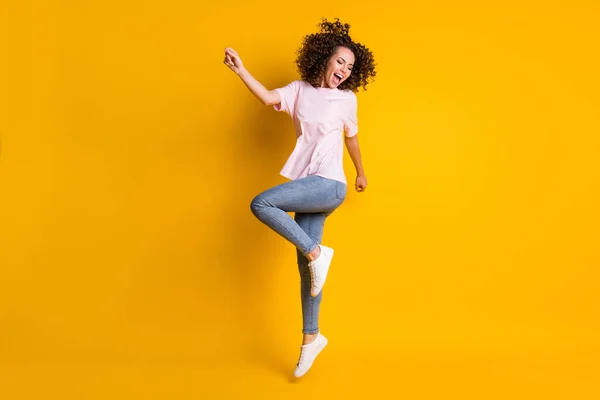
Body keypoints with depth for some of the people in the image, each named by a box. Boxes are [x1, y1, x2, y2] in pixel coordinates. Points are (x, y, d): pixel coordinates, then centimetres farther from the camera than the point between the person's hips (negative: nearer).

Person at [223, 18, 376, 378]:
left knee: (260, 204, -23)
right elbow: (268, 98, -9)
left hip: (329, 186, -4)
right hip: (309, 187, 4)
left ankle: (317, 252, -8)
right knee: (306, 265, 8)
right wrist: (240, 70, -23)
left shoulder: (347, 99, 2)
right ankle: (311, 338, 23)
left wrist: (362, 173, 27)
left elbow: (352, 138, 15)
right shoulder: (300, 90, 7)